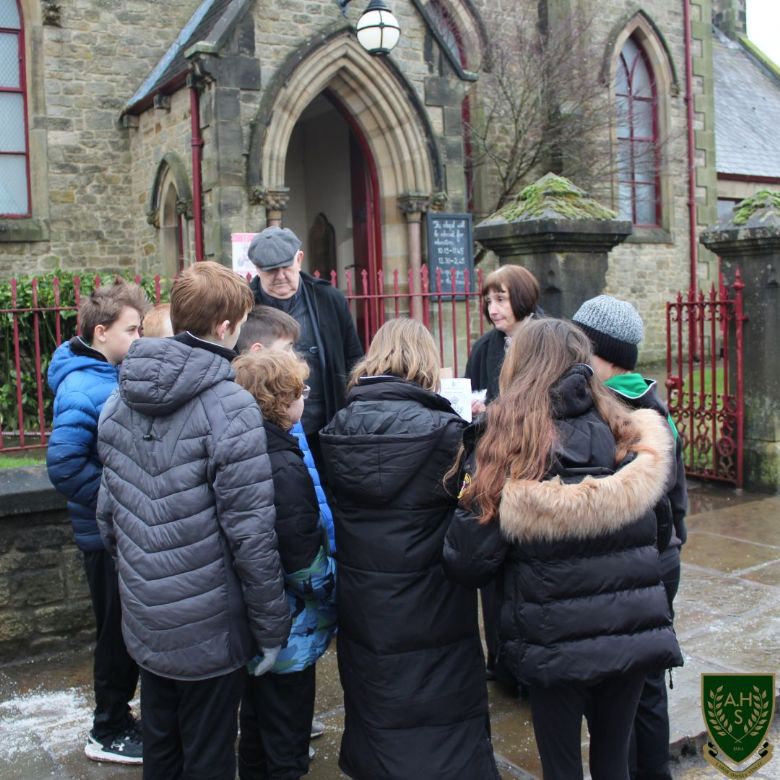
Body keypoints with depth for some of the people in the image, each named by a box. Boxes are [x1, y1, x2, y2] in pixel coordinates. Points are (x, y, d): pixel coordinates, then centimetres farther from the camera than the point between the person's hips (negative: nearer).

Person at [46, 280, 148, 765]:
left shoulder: (113, 376, 6)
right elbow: (64, 465, -29)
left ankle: (118, 717, 37)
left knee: (128, 631, 20)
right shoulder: (85, 388, -21)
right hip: (109, 533, -8)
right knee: (119, 633, 7)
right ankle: (109, 734, 25)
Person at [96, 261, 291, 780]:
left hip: (144, 618, 7)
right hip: (208, 626, -6)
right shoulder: (230, 407, -20)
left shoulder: (122, 397, 1)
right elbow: (250, 532, -20)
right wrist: (272, 626, -10)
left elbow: (108, 505, 8)